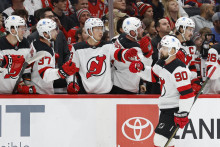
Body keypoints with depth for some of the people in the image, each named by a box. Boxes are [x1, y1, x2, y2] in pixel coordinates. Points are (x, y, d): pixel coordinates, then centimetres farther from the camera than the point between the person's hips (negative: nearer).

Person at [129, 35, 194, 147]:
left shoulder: (178, 69, -24)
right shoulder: (161, 63, 5)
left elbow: (187, 93, -25)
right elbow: (153, 76, 24)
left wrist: (182, 114, -26)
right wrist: (141, 69, 5)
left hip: (175, 108, -10)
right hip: (165, 108, 10)